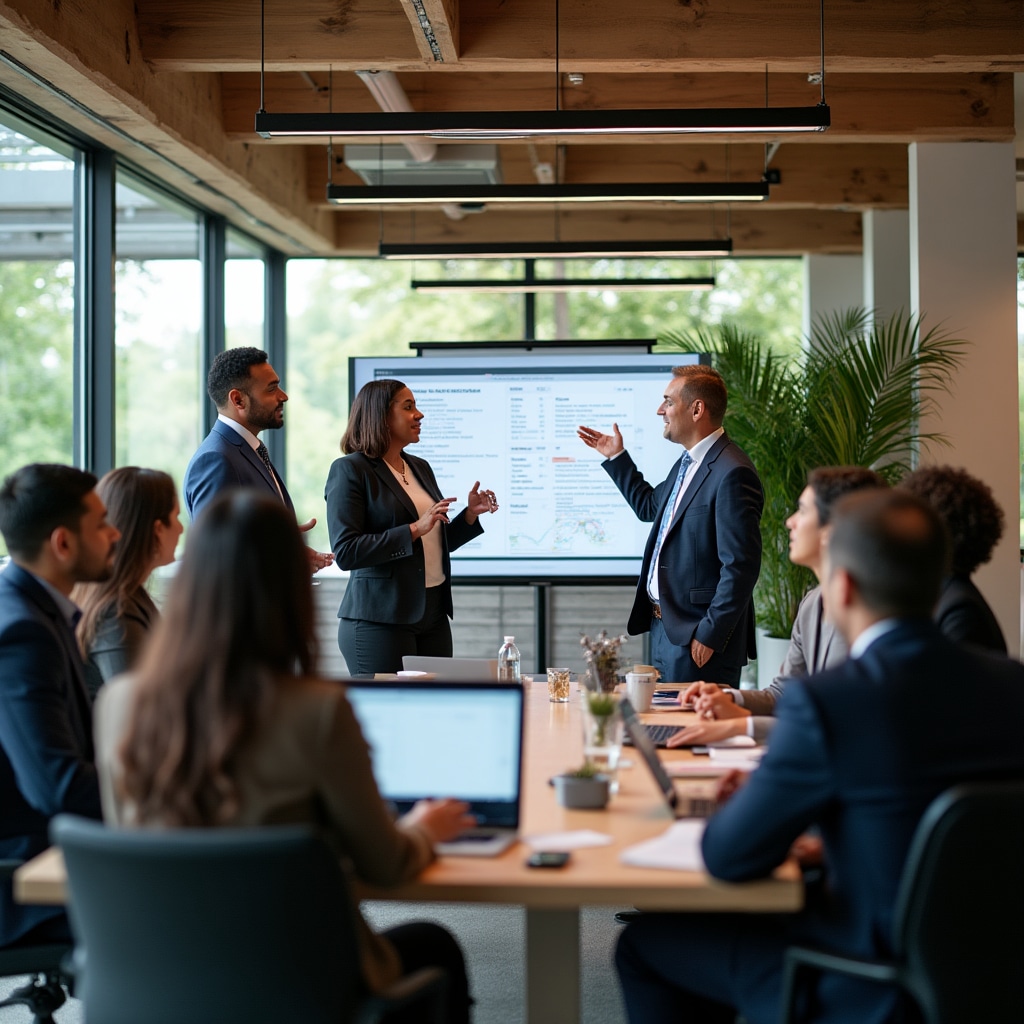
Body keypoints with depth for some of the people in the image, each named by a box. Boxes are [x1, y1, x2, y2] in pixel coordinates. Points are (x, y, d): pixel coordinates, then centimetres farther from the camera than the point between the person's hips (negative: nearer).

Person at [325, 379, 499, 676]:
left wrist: (470, 515, 5)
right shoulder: (350, 470, -7)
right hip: (380, 620, -7)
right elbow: (345, 552, -16)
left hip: (433, 615, 7)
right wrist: (414, 529, -21)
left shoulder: (420, 467, 15)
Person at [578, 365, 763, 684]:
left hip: (697, 638, -10)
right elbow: (650, 506, 32)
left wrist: (710, 634, -21)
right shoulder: (688, 463, 13)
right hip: (663, 628, 10)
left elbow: (740, 565, -23)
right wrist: (616, 457, 28)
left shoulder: (732, 474, -20)